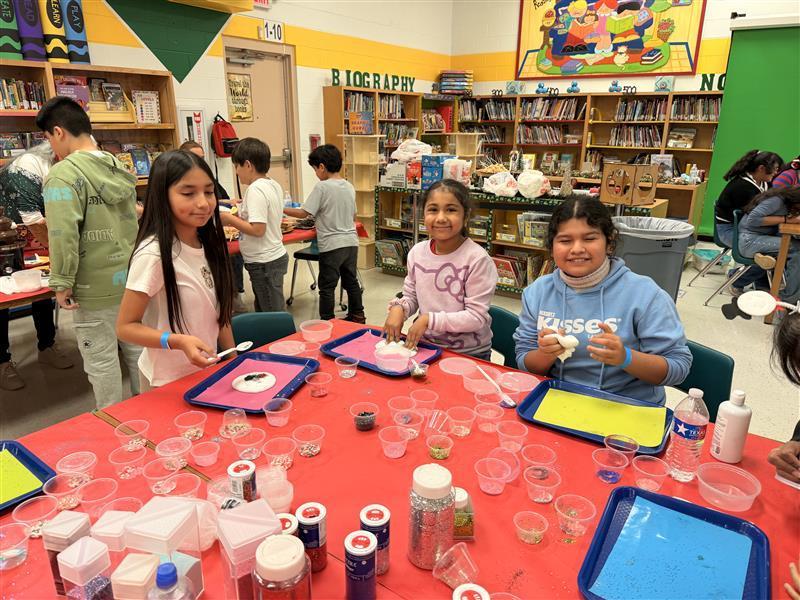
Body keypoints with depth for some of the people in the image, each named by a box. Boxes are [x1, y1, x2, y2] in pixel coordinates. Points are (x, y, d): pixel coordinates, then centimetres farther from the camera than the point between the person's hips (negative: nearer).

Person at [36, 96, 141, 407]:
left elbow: (64, 234, -22)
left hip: (95, 288, -7)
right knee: (137, 351, 17)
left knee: (101, 360, 7)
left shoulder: (63, 174, -14)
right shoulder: (119, 168, 9)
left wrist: (61, 283, -14)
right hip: (132, 279, 7)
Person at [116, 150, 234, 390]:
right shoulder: (153, 254, -23)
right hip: (169, 382, -6)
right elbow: (126, 326, -17)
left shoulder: (209, 245, -2)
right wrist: (178, 342, -31)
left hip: (207, 369, 7)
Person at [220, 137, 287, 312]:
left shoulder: (256, 190, -19)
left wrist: (230, 219, -13)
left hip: (264, 263, -10)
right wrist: (241, 214, 13)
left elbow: (257, 229, -24)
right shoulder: (273, 185, 8)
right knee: (263, 311, 18)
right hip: (275, 257, 10)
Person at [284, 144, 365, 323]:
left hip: (331, 245, -7)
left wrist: (282, 209, 1)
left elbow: (303, 213, -12)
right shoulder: (350, 187, 7)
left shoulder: (322, 187, -13)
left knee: (327, 286, 4)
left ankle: (327, 321, 10)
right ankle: (357, 316, 27)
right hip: (351, 242, 7)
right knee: (351, 281, 18)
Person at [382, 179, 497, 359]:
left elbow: (476, 317, -16)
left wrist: (429, 319, -21)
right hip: (424, 345, 4)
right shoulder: (417, 252, 0)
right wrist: (398, 308, -10)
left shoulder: (477, 259, -17)